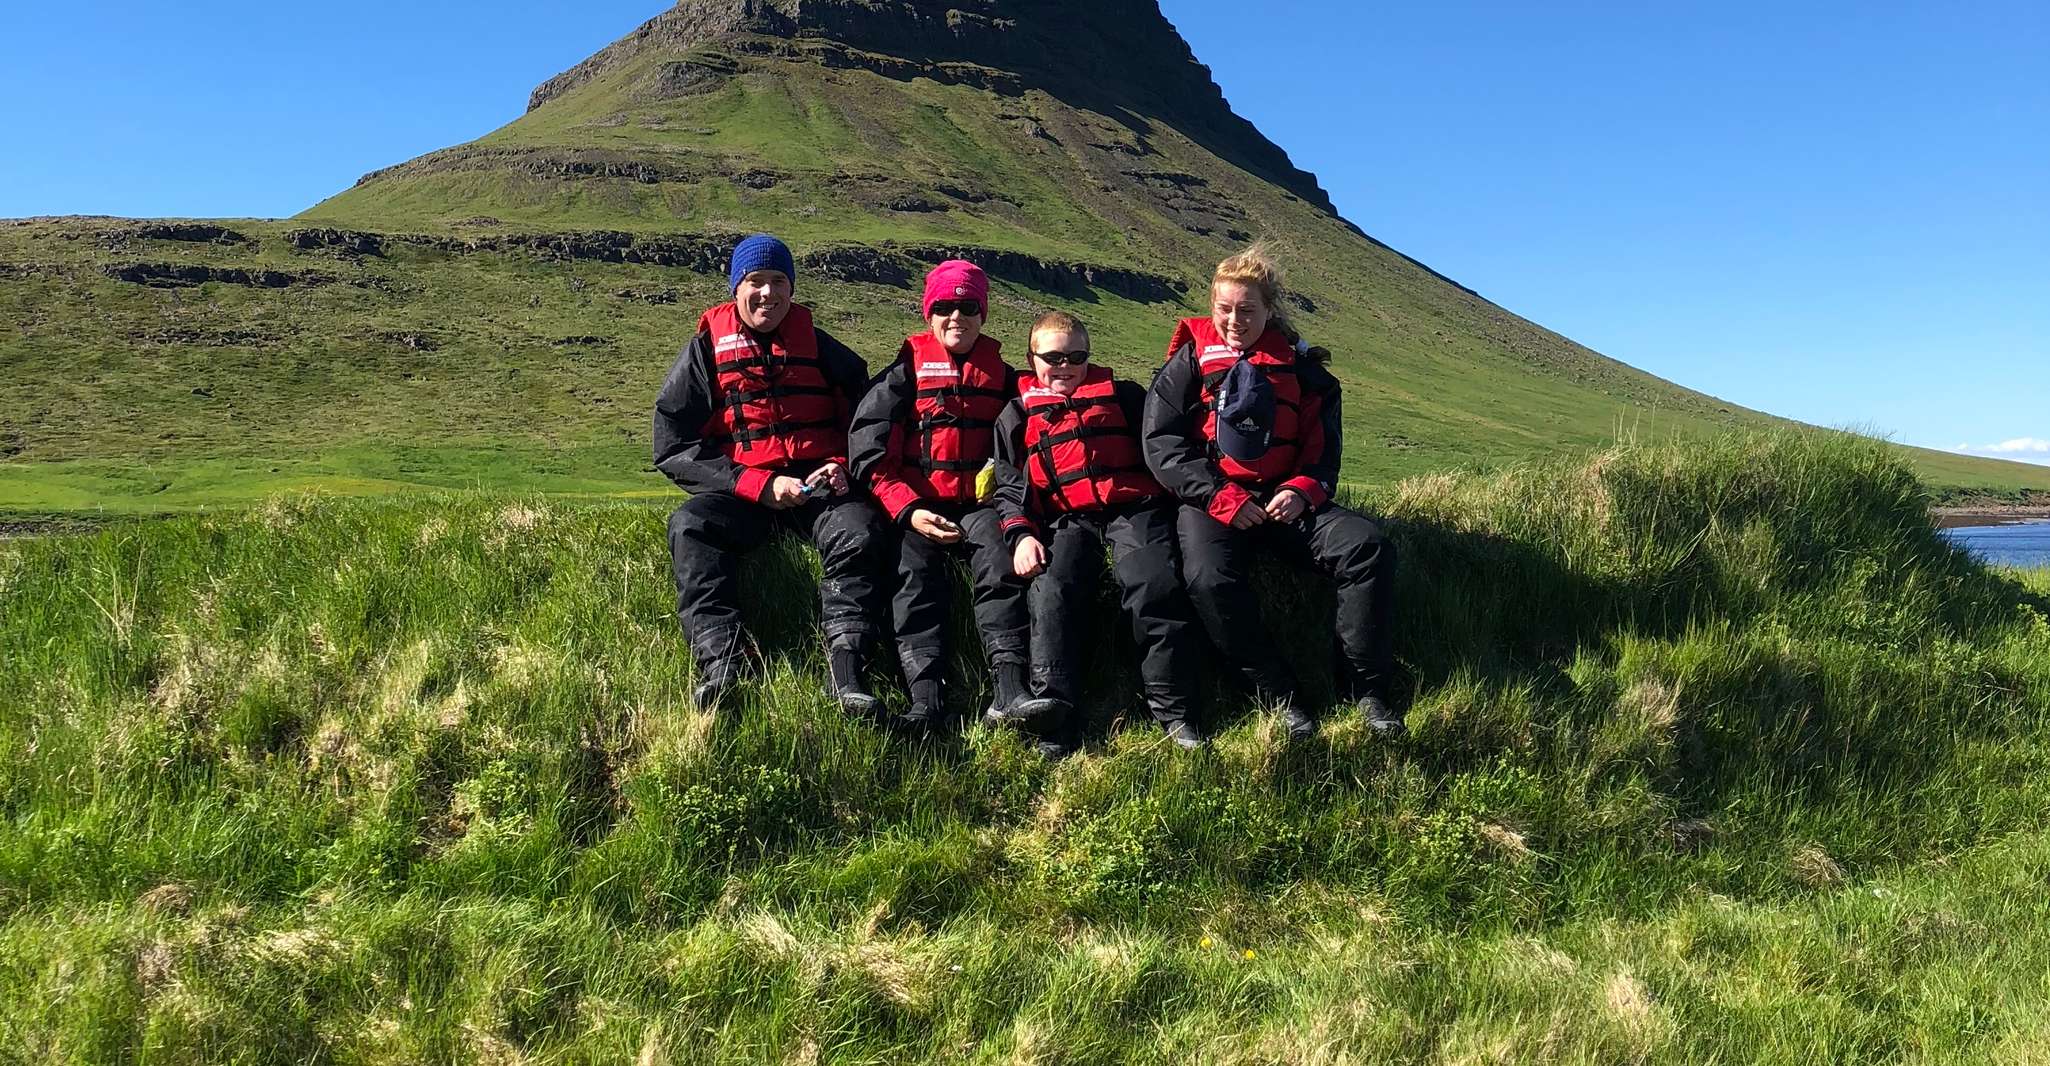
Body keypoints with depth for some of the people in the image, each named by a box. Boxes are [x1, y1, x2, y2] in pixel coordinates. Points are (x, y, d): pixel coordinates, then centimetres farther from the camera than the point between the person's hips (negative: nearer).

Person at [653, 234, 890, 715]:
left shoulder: (819, 347, 12)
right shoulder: (706, 351, 8)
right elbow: (673, 448, 1)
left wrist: (846, 467, -4)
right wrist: (760, 485, -10)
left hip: (820, 486, 0)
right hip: (741, 493, 0)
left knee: (861, 532, -31)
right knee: (689, 525, -30)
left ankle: (847, 670, -38)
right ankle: (721, 665, -40)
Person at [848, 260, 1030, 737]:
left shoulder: (1002, 377, 16)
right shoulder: (904, 374, 8)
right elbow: (870, 454, 0)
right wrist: (909, 512, -13)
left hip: (979, 503, 1)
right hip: (914, 506, -1)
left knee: (1001, 558, -28)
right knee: (915, 572, -27)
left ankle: (1009, 685, -36)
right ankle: (926, 697, -36)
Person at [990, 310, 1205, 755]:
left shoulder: (1121, 396, 20)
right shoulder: (1018, 416, 21)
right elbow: (1009, 487, 16)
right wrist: (1022, 534, -2)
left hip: (1133, 508, -1)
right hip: (1067, 521, 1)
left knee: (1155, 588, -27)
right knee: (1052, 593, -28)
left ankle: (1175, 712, -23)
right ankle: (1052, 713, -38)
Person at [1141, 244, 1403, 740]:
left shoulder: (1299, 367, 13)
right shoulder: (1190, 362, 6)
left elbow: (1323, 449, 13)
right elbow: (1161, 442, -3)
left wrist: (1303, 491, -10)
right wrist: (1220, 498, -14)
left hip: (1285, 499, 3)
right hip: (1210, 501, -3)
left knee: (1368, 545, -22)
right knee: (1211, 578, -35)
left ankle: (1364, 688, -13)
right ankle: (1280, 697, -22)